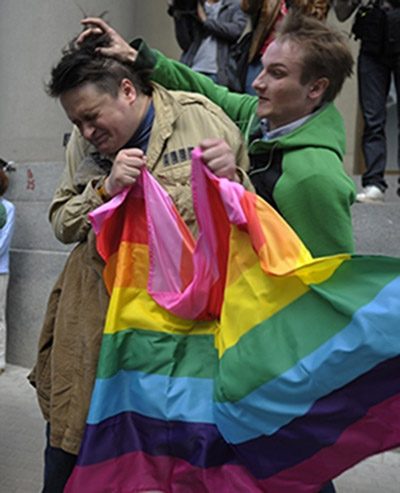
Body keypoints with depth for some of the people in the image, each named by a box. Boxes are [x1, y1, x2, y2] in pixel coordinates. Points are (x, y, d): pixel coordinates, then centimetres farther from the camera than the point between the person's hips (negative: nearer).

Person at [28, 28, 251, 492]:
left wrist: (230, 178, -20)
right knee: (69, 445, 14)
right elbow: (61, 224, 3)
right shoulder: (83, 143, 5)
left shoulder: (202, 119, -5)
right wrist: (107, 189, -14)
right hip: (94, 315, 3)